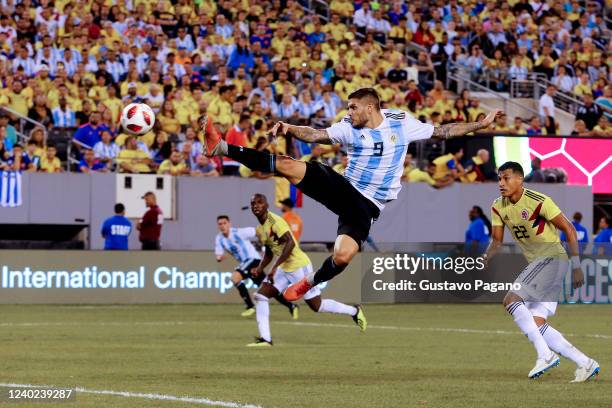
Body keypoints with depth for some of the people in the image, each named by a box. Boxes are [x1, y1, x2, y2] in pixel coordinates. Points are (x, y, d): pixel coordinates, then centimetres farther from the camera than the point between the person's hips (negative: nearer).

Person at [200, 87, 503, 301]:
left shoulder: (402, 124, 0)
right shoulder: (349, 128, 2)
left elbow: (441, 131, 9)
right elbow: (316, 135, -7)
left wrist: (480, 125, 7)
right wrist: (289, 129, -26)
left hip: (367, 206, -1)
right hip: (344, 187, 1)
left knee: (343, 255, -27)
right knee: (290, 167, -19)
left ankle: (310, 283, 4)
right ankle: (221, 148, -20)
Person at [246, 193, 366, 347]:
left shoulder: (275, 221, -19)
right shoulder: (259, 229, 10)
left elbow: (290, 243, -30)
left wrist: (274, 267, -33)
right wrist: (260, 268, 4)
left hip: (299, 266, -9)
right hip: (283, 269, 9)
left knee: (317, 306, 0)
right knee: (260, 295, -7)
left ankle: (354, 311, 21)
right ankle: (265, 339, -8)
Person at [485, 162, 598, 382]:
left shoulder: (539, 202, -17)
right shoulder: (498, 207, 5)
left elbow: (568, 229, -13)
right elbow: (497, 240, 12)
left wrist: (576, 266, -15)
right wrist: (486, 257, -11)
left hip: (553, 258, -8)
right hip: (536, 263, 8)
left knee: (511, 299, -21)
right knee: (536, 324, 0)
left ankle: (545, 355, -19)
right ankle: (585, 364, 5)